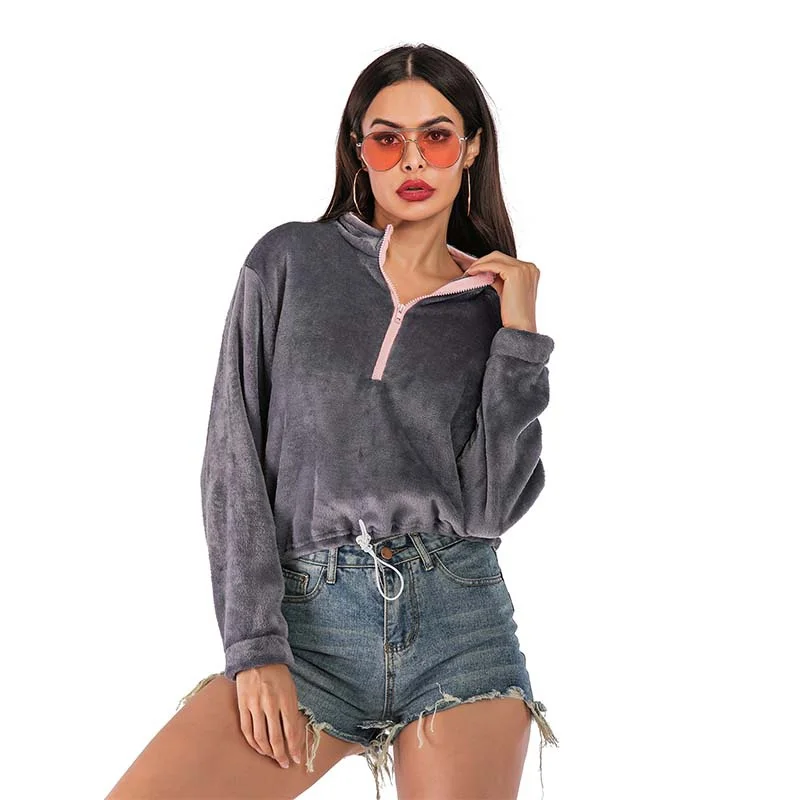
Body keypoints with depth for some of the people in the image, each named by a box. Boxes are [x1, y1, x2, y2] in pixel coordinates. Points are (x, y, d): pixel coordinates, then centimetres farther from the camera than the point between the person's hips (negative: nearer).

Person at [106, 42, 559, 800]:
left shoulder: (493, 304, 9)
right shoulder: (290, 261, 5)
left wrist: (519, 336, -6)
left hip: (459, 622, 2)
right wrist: (254, 646, -7)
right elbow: (234, 459, 0)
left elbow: (488, 506, -2)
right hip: (308, 623, -1)